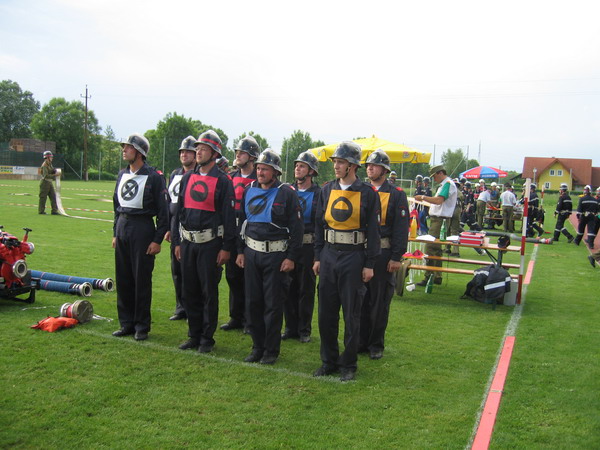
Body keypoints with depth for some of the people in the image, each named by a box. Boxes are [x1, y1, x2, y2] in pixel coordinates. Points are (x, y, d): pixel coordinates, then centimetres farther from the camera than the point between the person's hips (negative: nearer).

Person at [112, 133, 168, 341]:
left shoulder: (154, 177, -8)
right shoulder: (122, 175, 13)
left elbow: (163, 211, -9)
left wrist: (157, 240, -13)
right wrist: (115, 233, 16)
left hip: (143, 230, -7)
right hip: (122, 228, 7)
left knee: (142, 280, 0)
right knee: (122, 279, 10)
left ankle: (142, 326, 11)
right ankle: (127, 323, 22)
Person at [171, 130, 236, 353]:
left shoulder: (223, 181, -5)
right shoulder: (187, 177, 10)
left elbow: (229, 216, -7)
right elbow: (179, 210, 14)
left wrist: (226, 248, -10)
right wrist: (177, 242, 10)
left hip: (210, 243, -5)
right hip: (188, 242, 5)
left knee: (209, 292, 3)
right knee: (189, 291, 11)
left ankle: (207, 338, 15)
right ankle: (194, 335, 25)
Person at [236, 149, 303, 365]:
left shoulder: (287, 193, -7)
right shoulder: (250, 190, 8)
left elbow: (297, 228, -8)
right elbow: (242, 221, 14)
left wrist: (291, 258, -12)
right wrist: (240, 251, 9)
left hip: (276, 255, -5)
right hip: (251, 253, 5)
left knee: (273, 304, 3)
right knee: (252, 302, 9)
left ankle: (271, 350, 16)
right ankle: (258, 346, 23)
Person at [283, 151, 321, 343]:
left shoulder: (319, 194, -3)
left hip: (308, 247, -4)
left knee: (306, 290, 5)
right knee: (288, 289, 9)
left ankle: (304, 330, 16)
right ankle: (291, 327, 21)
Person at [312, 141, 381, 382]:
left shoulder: (367, 193, -5)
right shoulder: (327, 190, 7)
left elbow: (373, 230, -4)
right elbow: (319, 225, 11)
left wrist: (369, 265, -6)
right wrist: (318, 257, 8)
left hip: (353, 257, -4)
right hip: (329, 256, 4)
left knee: (352, 315, 5)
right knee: (326, 312, 9)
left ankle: (348, 364, 19)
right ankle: (328, 361, 24)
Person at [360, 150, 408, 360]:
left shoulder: (396, 194, -2)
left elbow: (401, 227, -5)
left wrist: (397, 257, -11)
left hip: (382, 253, -4)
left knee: (380, 301, 4)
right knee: (360, 299, 9)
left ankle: (376, 345, 16)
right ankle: (361, 341, 21)